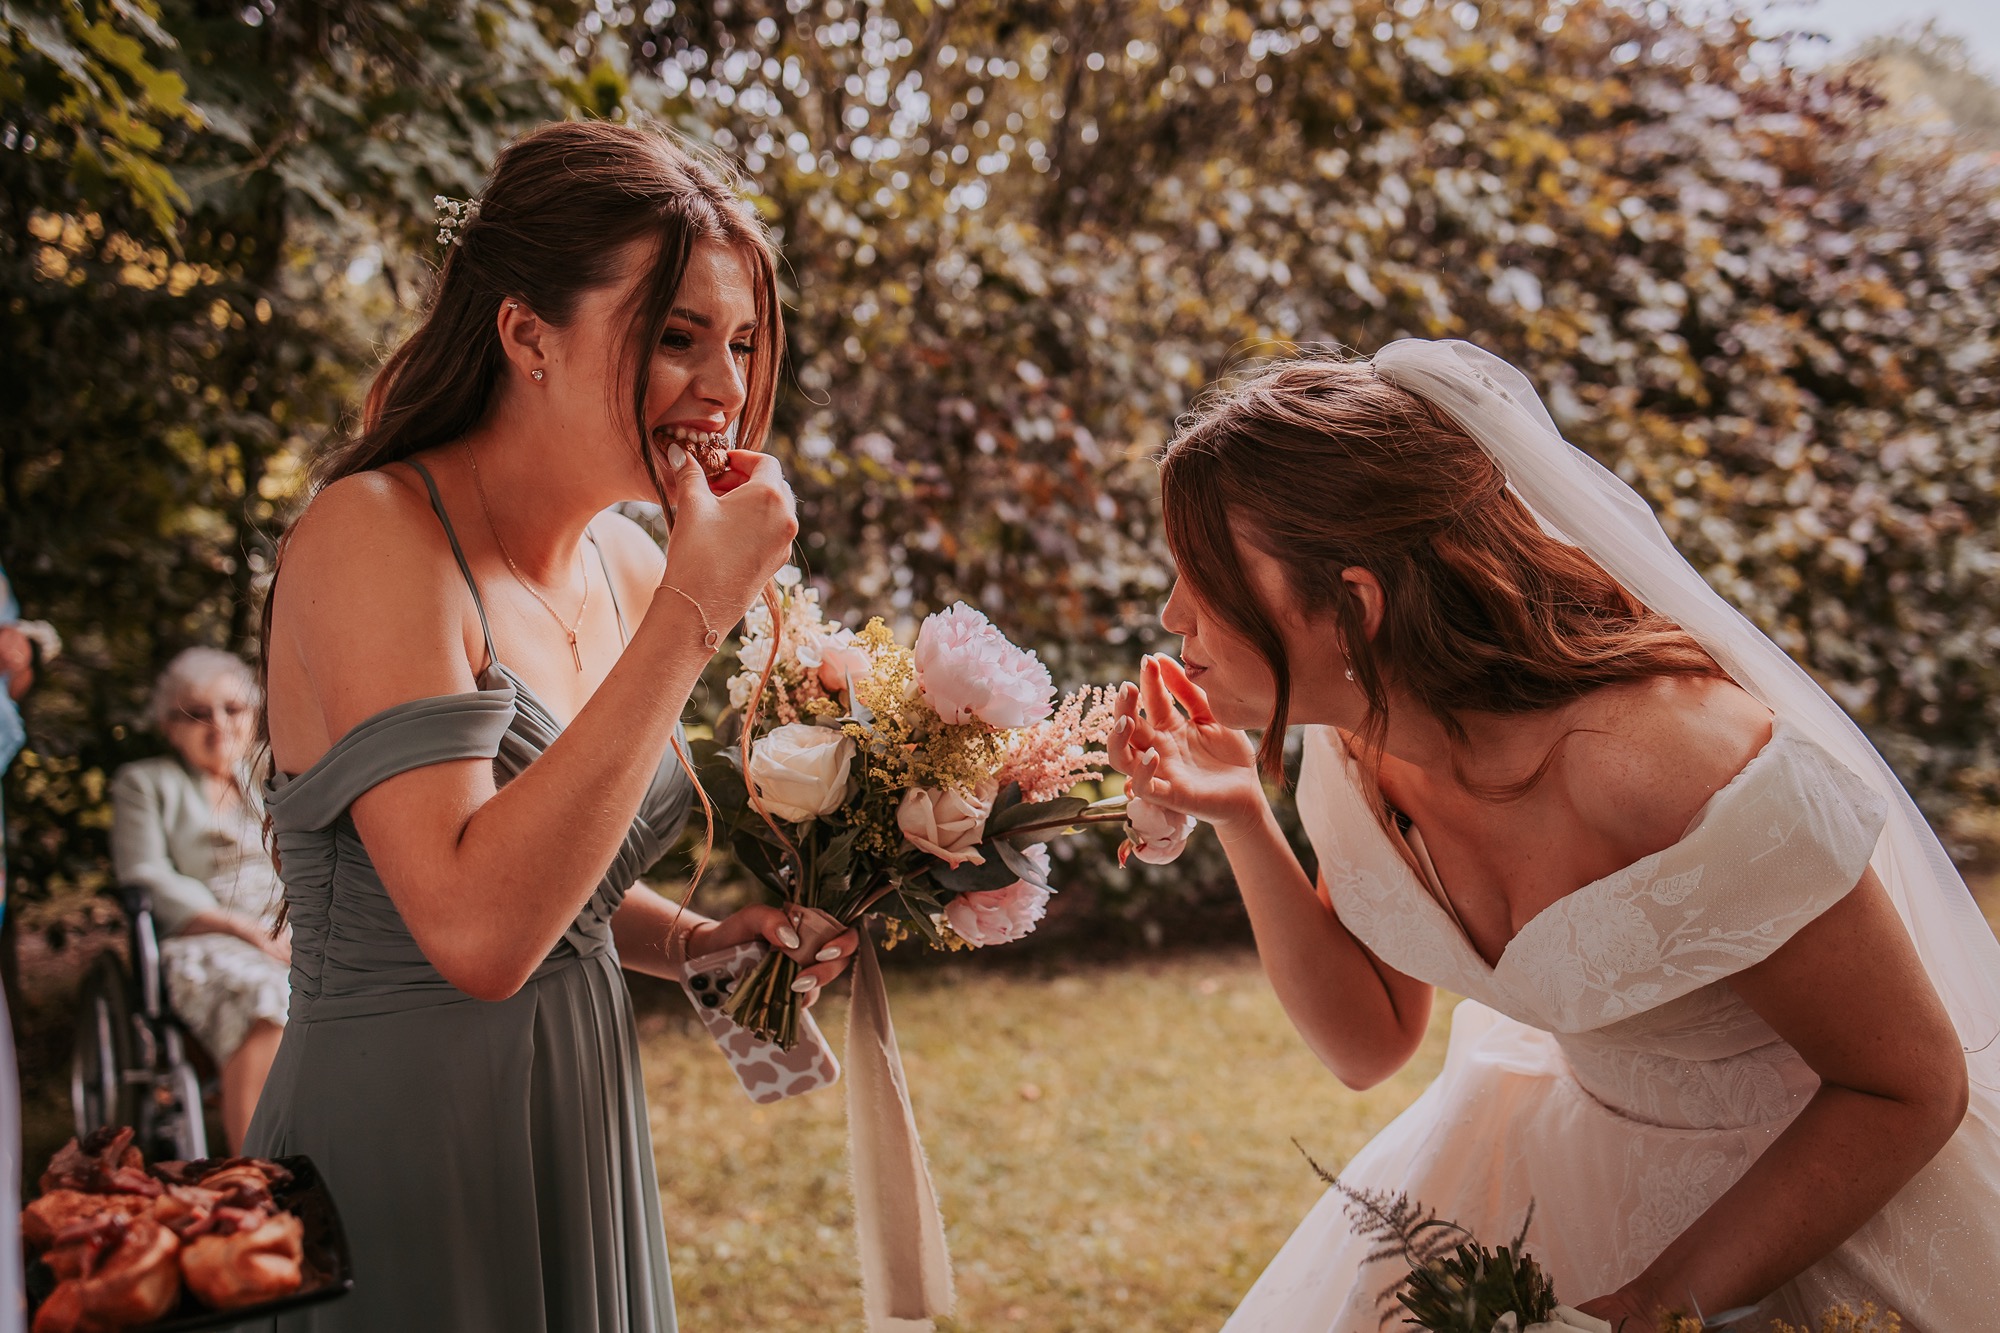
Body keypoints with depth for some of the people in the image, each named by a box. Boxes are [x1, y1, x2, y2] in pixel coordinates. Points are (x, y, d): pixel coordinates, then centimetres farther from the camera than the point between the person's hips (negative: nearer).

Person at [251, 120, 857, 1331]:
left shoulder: (628, 567, 3)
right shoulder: (374, 536, -19)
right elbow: (477, 931, -31)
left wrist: (698, 940, -3)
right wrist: (696, 614, -27)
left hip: (584, 1134, 8)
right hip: (407, 1148, -7)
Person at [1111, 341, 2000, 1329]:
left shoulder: (1668, 768, -32)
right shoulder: (1357, 744, -11)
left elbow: (1915, 1089, -20)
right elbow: (1367, 1045, 0)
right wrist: (1242, 824, -13)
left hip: (1841, 1178, -5)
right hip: (1570, 1147, 5)